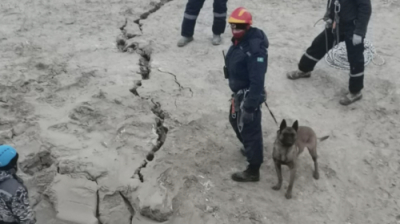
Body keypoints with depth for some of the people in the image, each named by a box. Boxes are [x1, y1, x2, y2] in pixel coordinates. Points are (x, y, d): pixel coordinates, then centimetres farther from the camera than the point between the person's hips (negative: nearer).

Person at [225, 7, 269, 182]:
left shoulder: (255, 49, -30)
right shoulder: (240, 40, 2)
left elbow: (257, 81, -30)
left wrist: (250, 106, -28)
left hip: (248, 95, -10)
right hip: (239, 92, 10)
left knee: (250, 129, 2)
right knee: (236, 121, 28)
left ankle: (253, 171, 17)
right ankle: (250, 148, 53)